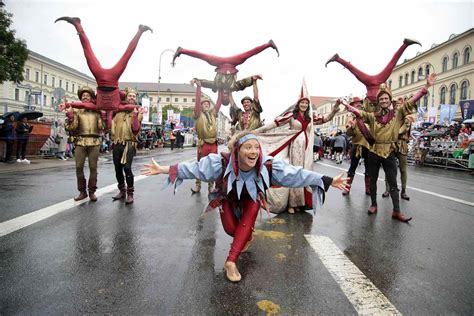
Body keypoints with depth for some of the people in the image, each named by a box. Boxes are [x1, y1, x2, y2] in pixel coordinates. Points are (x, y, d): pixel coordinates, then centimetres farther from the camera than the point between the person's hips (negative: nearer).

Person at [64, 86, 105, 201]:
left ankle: (92, 191, 11)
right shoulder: (76, 110, 10)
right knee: (79, 167, -2)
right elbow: (72, 127, 1)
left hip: (94, 142, 0)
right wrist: (70, 115, -9)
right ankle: (82, 191, 11)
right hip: (80, 141, 1)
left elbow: (102, 127, 2)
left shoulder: (97, 110, 11)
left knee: (93, 167, 1)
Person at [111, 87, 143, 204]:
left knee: (127, 168, -16)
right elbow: (112, 123, 18)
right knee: (118, 168, 9)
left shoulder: (138, 111, 4)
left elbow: (136, 129, -9)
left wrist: (135, 116, -21)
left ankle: (130, 193, -6)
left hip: (129, 143, -4)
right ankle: (122, 191, 26)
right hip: (117, 143, 4)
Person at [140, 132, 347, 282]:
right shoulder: (222, 162, -37)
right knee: (231, 229, -8)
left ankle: (231, 262, -13)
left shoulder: (267, 165, -35)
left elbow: (297, 174, -32)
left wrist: (327, 181, -32)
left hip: (251, 199, 1)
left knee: (246, 224, -22)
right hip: (228, 198, 0)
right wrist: (163, 169, -35)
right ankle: (245, 236, 29)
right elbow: (194, 167, -33)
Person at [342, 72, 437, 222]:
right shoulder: (372, 116, 4)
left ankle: (396, 211, 7)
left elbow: (411, 102, -6)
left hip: (389, 153, -1)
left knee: (393, 183, 3)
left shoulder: (398, 114, 1)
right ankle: (373, 205, 26)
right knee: (373, 181, 11)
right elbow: (358, 112, -1)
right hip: (374, 152, 1)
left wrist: (426, 87, -15)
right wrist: (344, 104, -9)